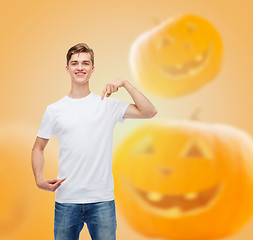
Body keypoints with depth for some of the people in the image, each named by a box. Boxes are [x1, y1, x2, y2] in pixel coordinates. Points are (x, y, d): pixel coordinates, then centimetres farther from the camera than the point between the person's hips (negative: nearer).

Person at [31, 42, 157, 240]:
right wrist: (39, 179, -3)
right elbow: (38, 148, 13)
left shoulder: (108, 105, 2)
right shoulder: (54, 110, 5)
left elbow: (149, 112, -6)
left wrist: (125, 83, -13)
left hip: (102, 200, -1)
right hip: (66, 200, 1)